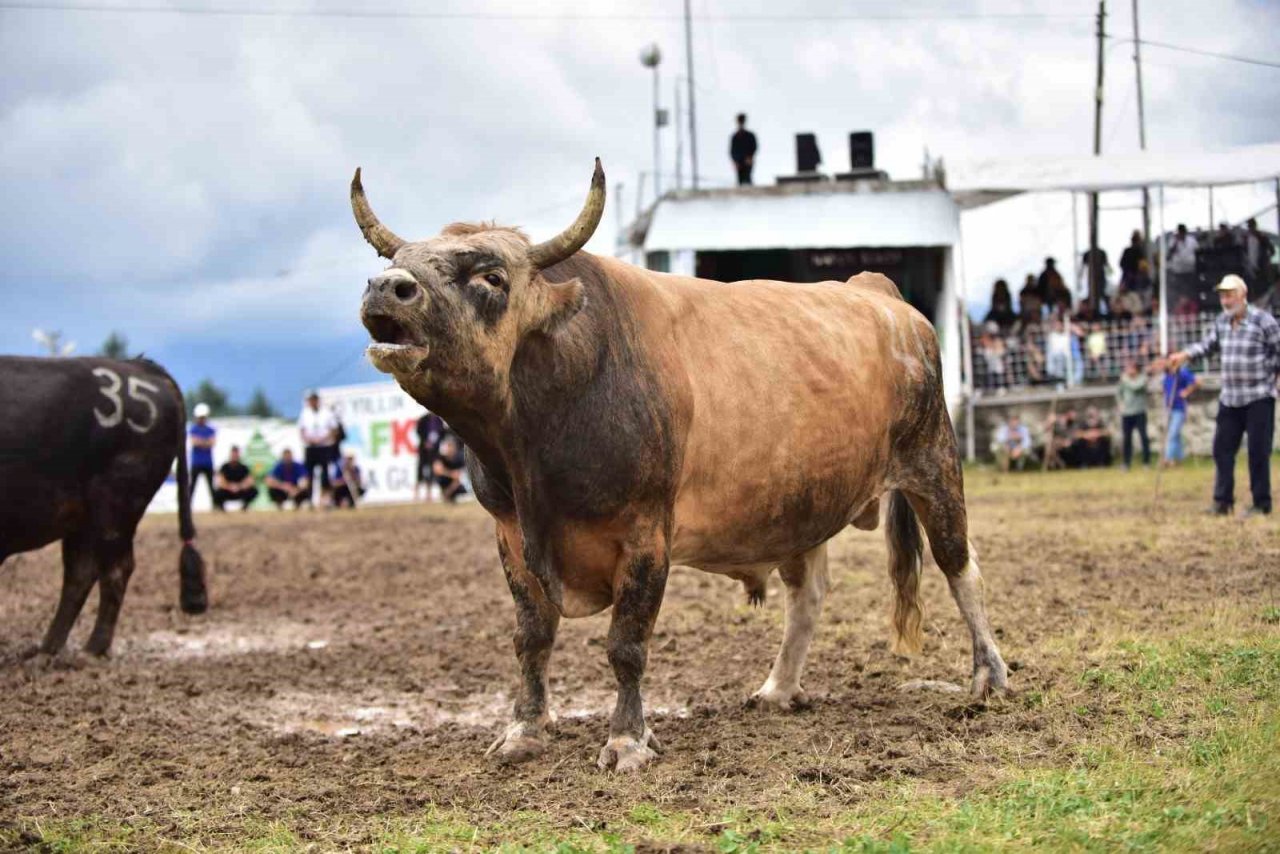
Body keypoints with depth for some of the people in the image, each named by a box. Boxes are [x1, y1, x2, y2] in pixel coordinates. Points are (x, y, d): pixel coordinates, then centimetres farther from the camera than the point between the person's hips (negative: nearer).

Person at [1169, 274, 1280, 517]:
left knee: (1258, 451, -3)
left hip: (1259, 397, -6)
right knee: (1222, 448, 6)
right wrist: (1185, 354, -7)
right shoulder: (1221, 322, 9)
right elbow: (1208, 344, 7)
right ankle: (1222, 500, 13)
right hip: (1229, 397, 6)